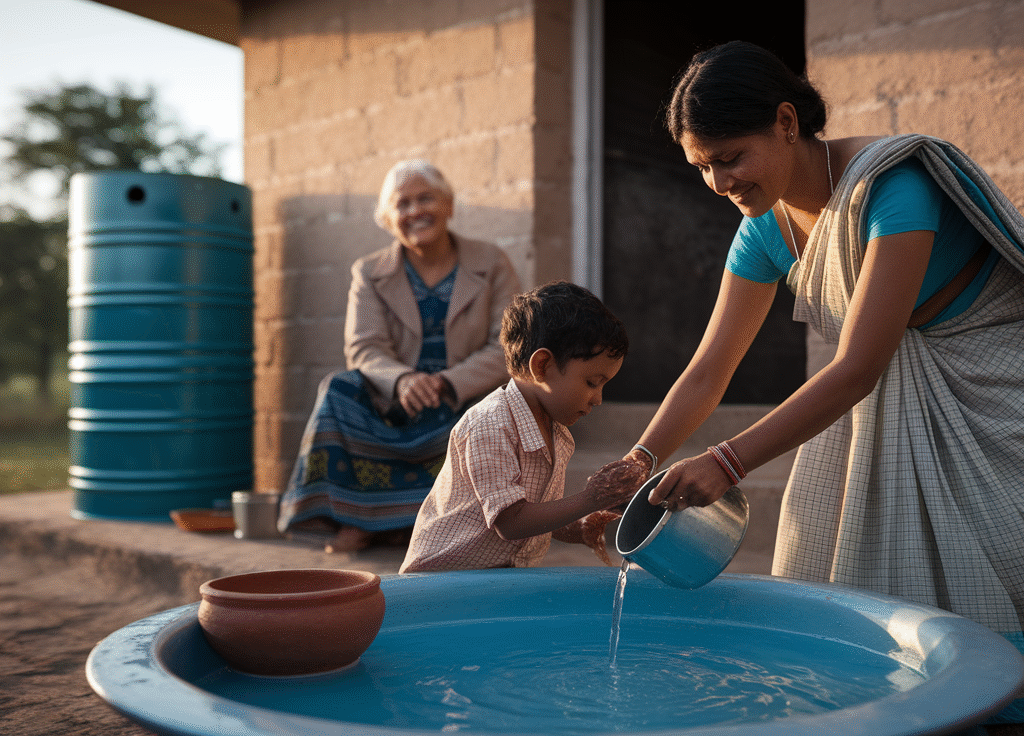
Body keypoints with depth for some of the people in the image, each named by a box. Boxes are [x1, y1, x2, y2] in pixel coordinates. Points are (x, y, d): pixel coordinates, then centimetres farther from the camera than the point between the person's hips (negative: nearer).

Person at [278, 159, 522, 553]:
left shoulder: (492, 264, 2)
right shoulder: (369, 272, 5)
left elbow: (508, 348, -8)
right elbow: (364, 348, -9)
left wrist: (447, 384, -25)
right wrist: (402, 380, -33)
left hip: (468, 401, 0)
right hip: (394, 409, 1)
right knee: (340, 390, -28)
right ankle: (353, 517, -23)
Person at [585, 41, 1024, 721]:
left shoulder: (892, 184, -27)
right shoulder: (767, 229, -5)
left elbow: (858, 367, -32)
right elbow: (708, 369, -3)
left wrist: (730, 461, -36)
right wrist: (641, 460, -17)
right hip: (882, 398, 6)